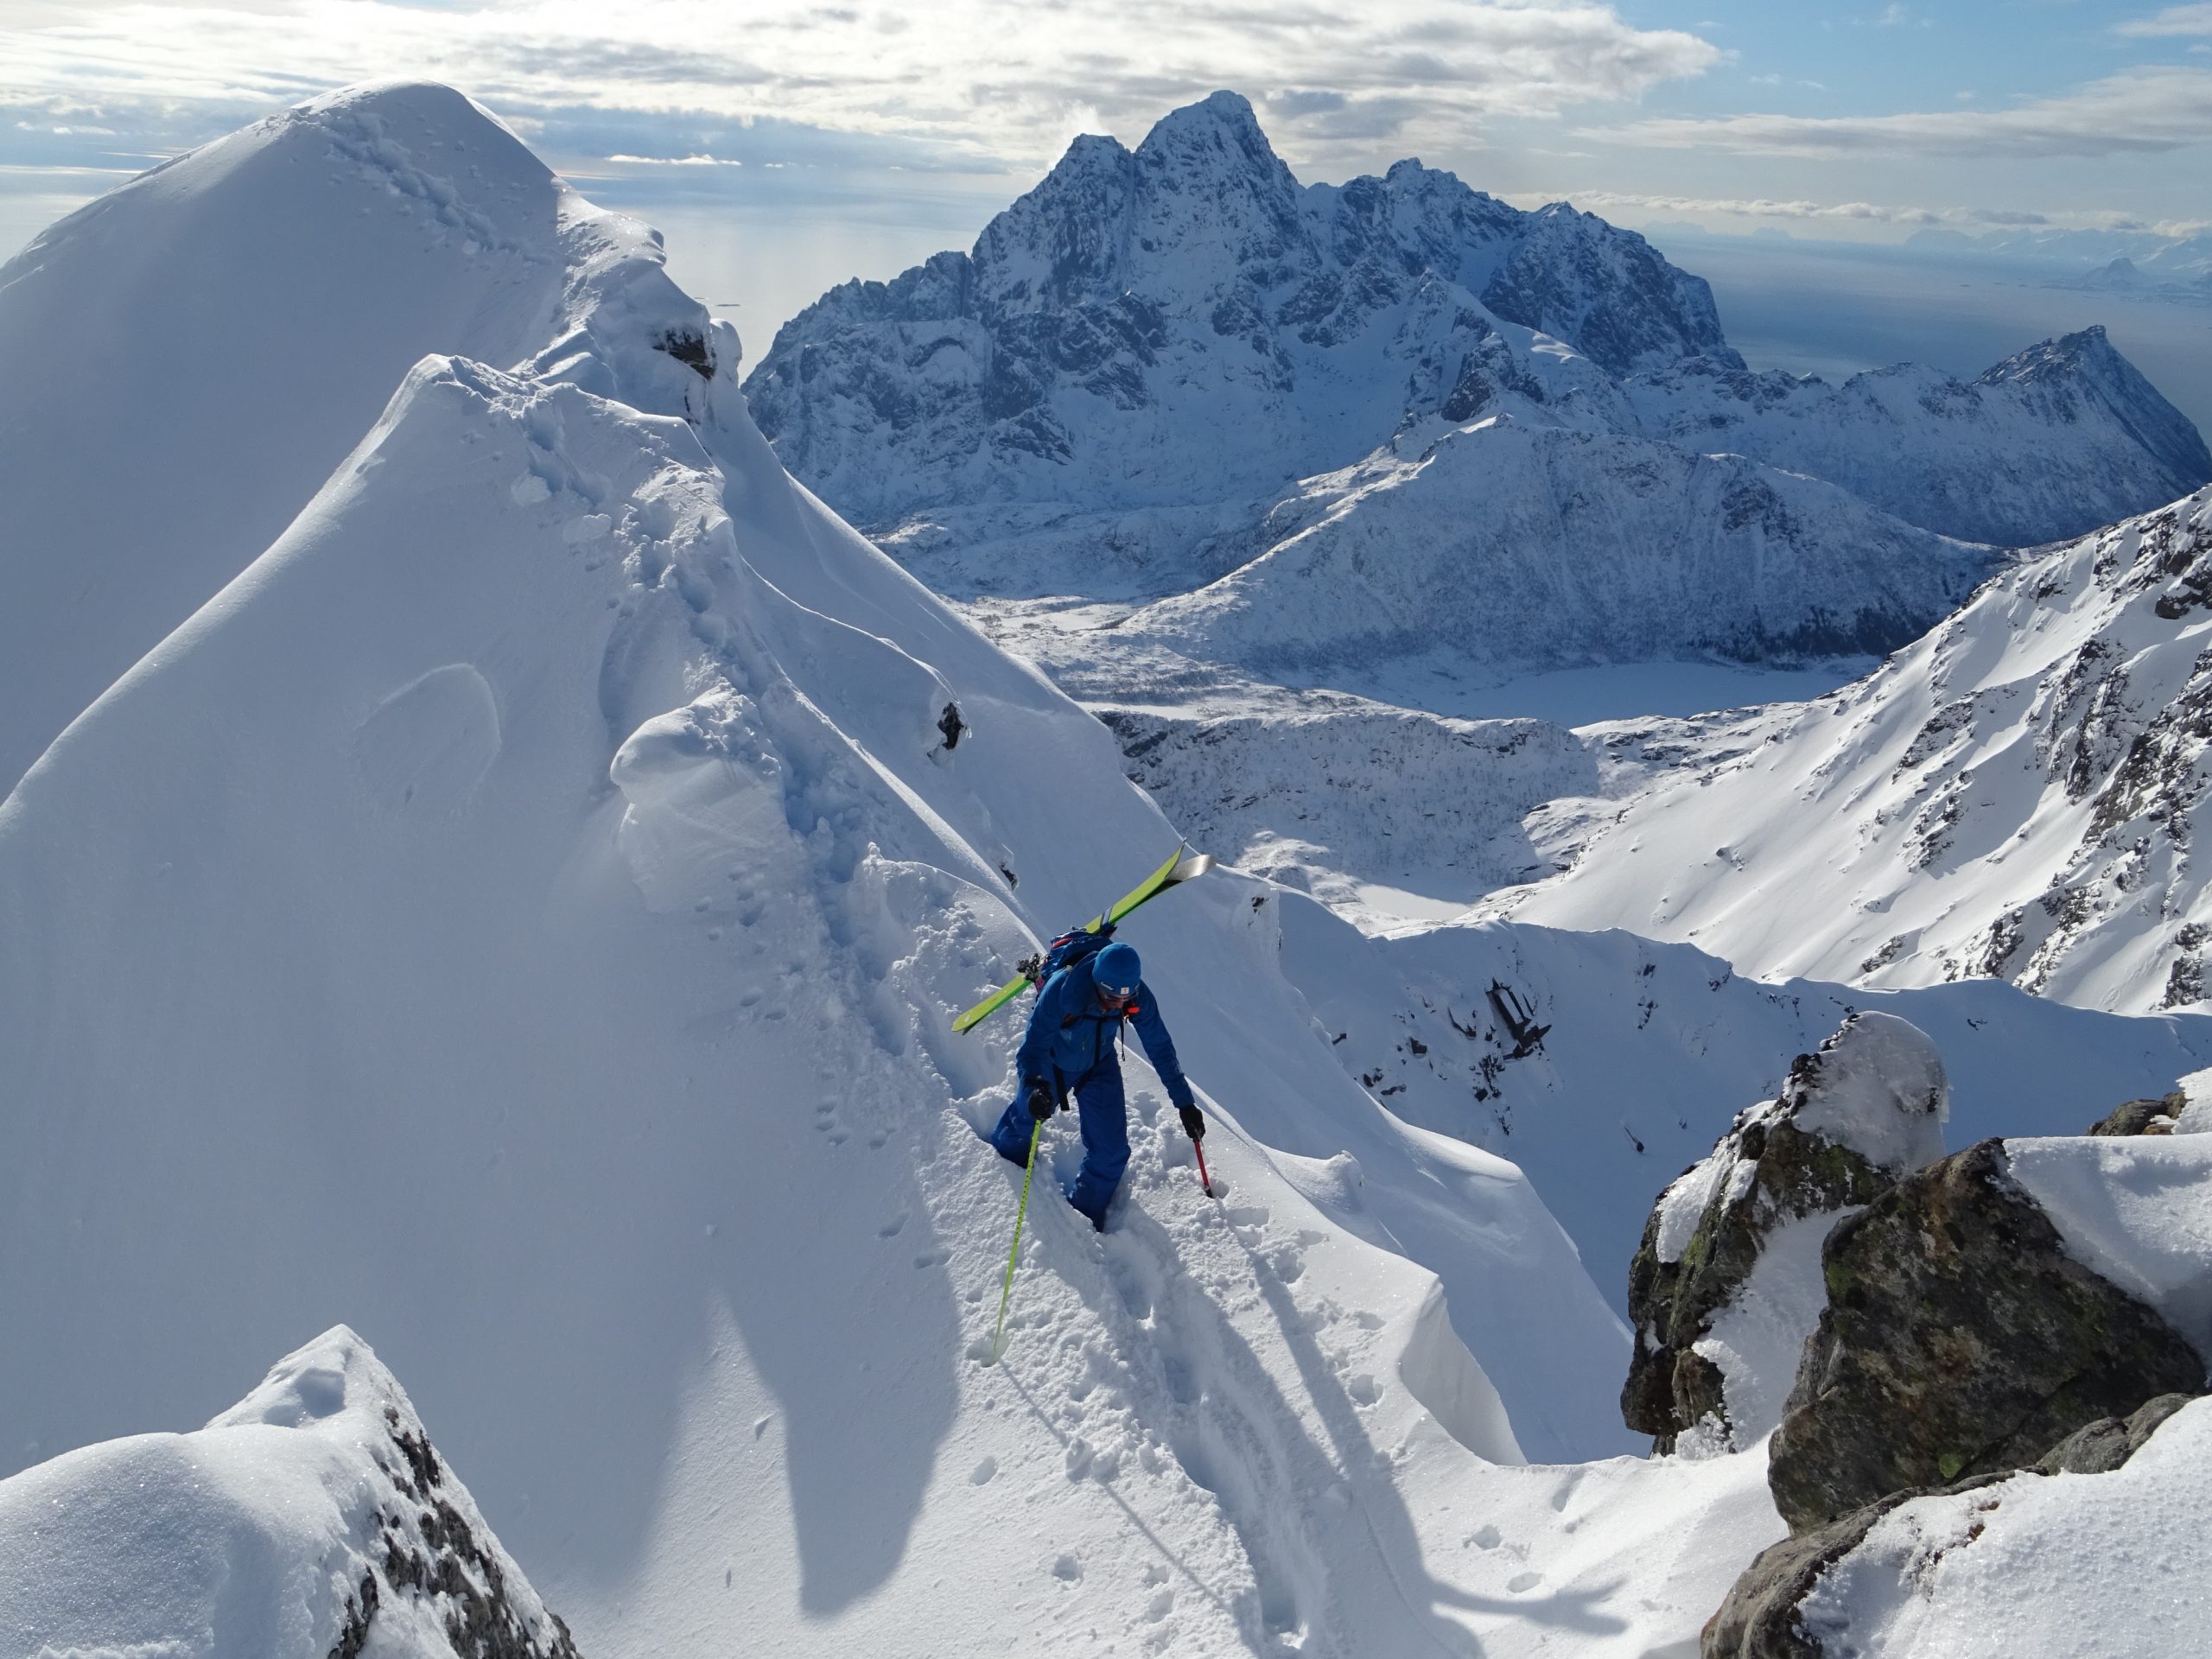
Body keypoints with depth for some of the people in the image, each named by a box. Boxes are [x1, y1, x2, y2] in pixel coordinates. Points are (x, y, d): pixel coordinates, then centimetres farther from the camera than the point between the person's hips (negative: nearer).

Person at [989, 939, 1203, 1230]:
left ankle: (1086, 1217, 24)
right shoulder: (1061, 991, -42)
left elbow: (1161, 1050, -16)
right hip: (1051, 1065, -2)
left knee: (1111, 1151, -3)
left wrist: (1185, 1103, -14)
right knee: (1027, 1117, 23)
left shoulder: (1138, 998, -31)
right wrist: (1035, 1088, -59)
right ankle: (1004, 1155, 61)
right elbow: (1032, 1047, -39)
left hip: (1100, 1067, 2)